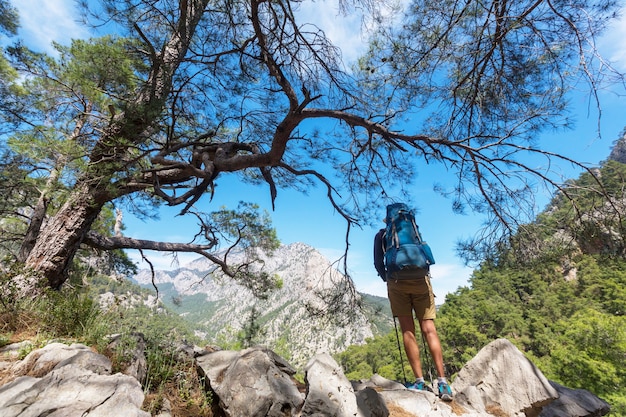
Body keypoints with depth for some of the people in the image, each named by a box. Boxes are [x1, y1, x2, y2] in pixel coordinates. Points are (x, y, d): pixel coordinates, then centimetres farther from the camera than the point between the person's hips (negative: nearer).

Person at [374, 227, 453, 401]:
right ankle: (443, 382, -2)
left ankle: (420, 381, 0)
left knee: (407, 331, 2)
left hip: (397, 282, -2)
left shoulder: (382, 234, 15)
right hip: (421, 280, 2)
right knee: (429, 329, 2)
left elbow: (378, 263, 8)